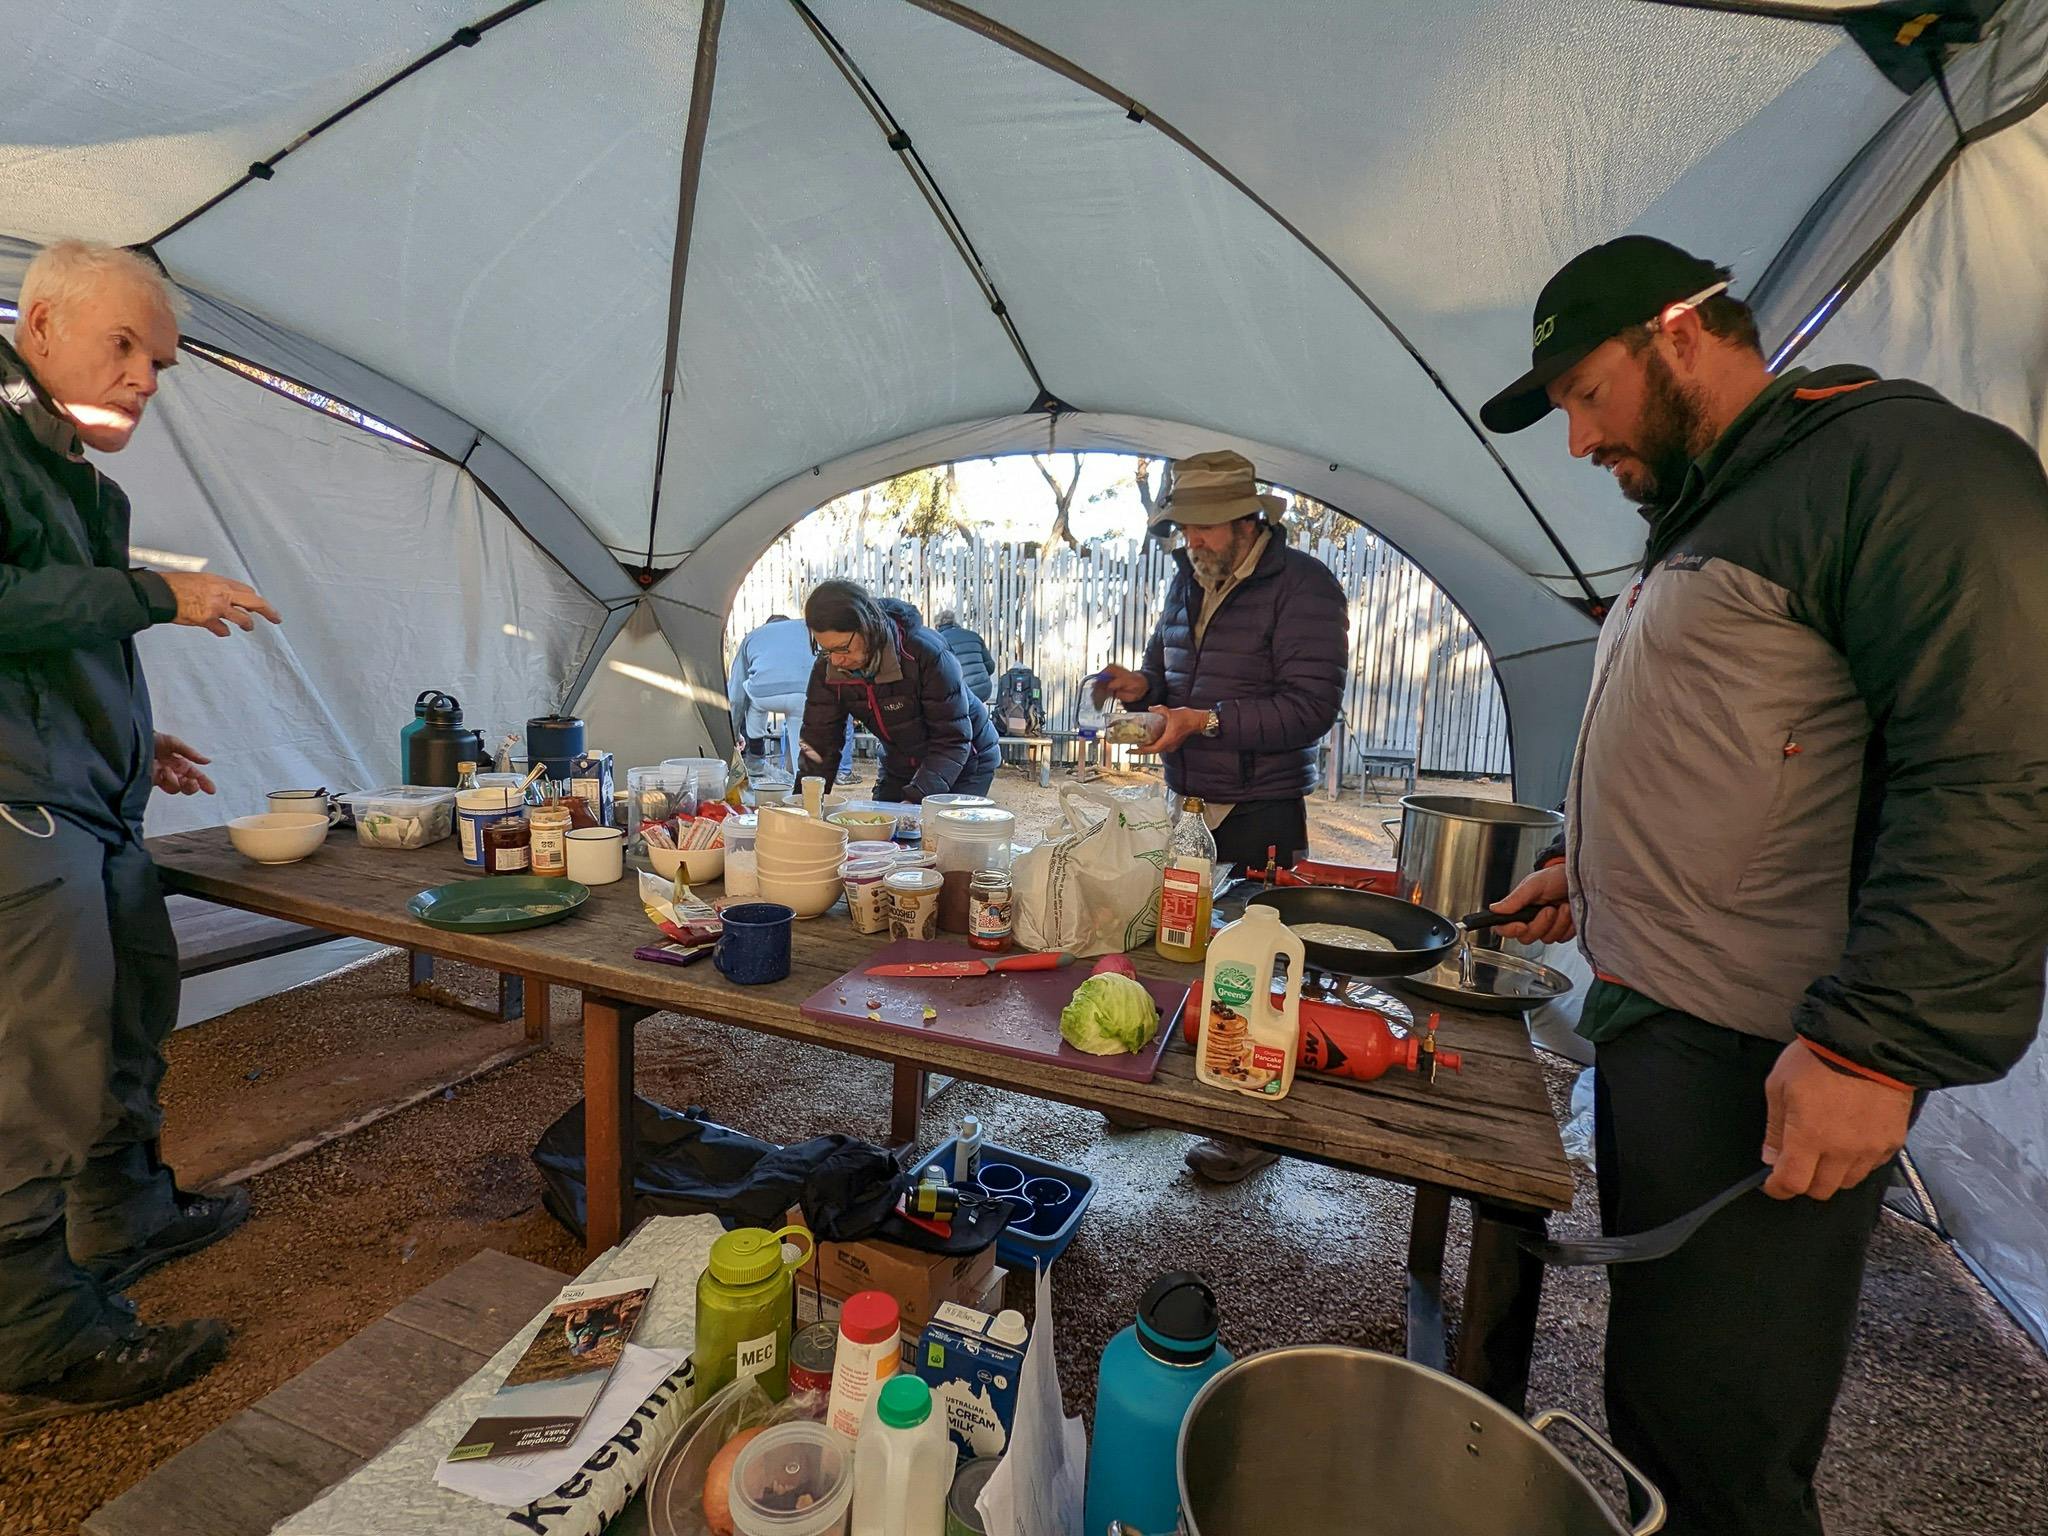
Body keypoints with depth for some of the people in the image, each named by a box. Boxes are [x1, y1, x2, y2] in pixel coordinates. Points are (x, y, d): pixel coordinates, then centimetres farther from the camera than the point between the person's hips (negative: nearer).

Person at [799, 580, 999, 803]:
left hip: (963, 765, -5)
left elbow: (953, 740, -29)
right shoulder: (827, 669, -16)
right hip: (898, 768, 5)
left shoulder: (926, 653, -31)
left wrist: (916, 800, -38)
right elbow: (818, 741, -12)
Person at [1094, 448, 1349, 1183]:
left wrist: (1204, 721, -24)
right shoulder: (1188, 578, 11)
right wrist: (1141, 685, 0)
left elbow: (1310, 707, -19)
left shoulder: (1302, 586, -12)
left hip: (1260, 813, -7)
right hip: (1188, 803, 7)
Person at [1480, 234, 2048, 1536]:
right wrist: (1600, 869, 21)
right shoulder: (1703, 519, 19)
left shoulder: (1902, 461, -11)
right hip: (1650, 1015, 9)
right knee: (1657, 1394, 21)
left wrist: (1875, 1045, -24)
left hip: (1766, 1060, -9)